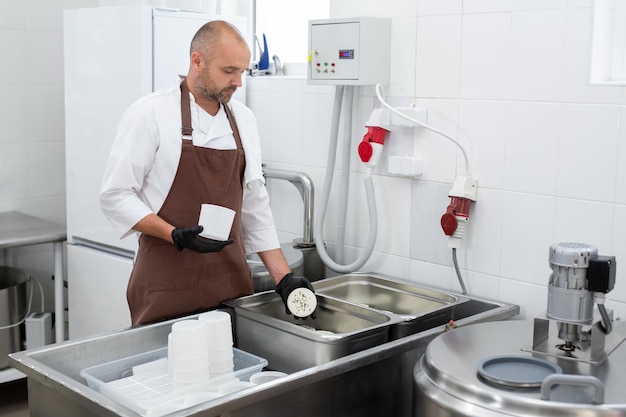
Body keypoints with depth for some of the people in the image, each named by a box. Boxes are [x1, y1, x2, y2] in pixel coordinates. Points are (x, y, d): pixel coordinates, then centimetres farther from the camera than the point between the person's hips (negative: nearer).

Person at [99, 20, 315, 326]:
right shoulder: (149, 114, -8)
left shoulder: (243, 119, 7)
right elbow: (115, 196, -7)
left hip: (231, 282, 5)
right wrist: (176, 235, -20)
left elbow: (255, 204, 11)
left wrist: (283, 278, 5)